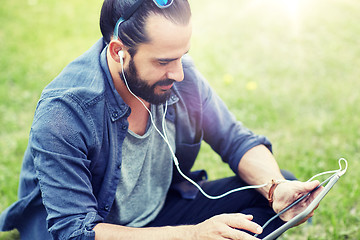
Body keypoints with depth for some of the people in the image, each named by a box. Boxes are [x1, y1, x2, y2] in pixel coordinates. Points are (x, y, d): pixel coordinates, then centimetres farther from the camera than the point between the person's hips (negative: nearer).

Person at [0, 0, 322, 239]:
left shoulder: (180, 76, -12)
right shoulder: (63, 114, -29)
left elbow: (238, 141, -1)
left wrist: (277, 187, -23)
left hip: (161, 212, 6)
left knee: (272, 193, -8)